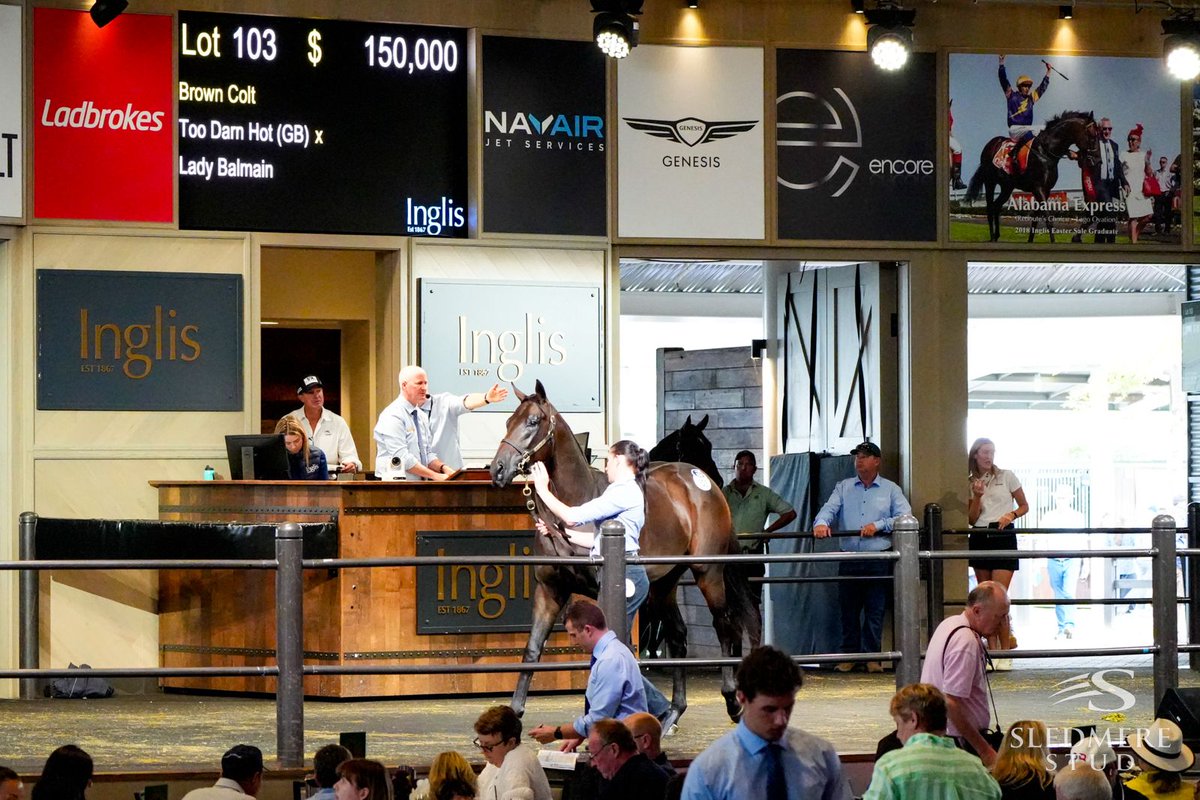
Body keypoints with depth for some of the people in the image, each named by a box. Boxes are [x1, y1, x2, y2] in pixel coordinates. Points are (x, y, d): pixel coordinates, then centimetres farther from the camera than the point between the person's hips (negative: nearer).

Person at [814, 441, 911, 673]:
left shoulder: (890, 490, 8)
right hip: (849, 558, 2)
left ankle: (872, 656, 4)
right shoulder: (844, 488, 15)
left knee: (875, 611, -2)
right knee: (848, 610, 4)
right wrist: (821, 523, -22)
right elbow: (829, 508, 0)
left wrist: (878, 525, -16)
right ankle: (849, 656, 11)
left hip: (878, 560, -2)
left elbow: (904, 517, -3)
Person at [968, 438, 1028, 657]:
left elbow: (1024, 506, 8)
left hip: (1003, 537, -4)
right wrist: (977, 496, -9)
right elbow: (972, 519, 5)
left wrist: (1011, 515, -11)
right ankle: (992, 650, 8)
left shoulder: (1006, 476, 3)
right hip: (980, 538, 4)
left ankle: (1005, 650, -8)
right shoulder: (971, 482, 11)